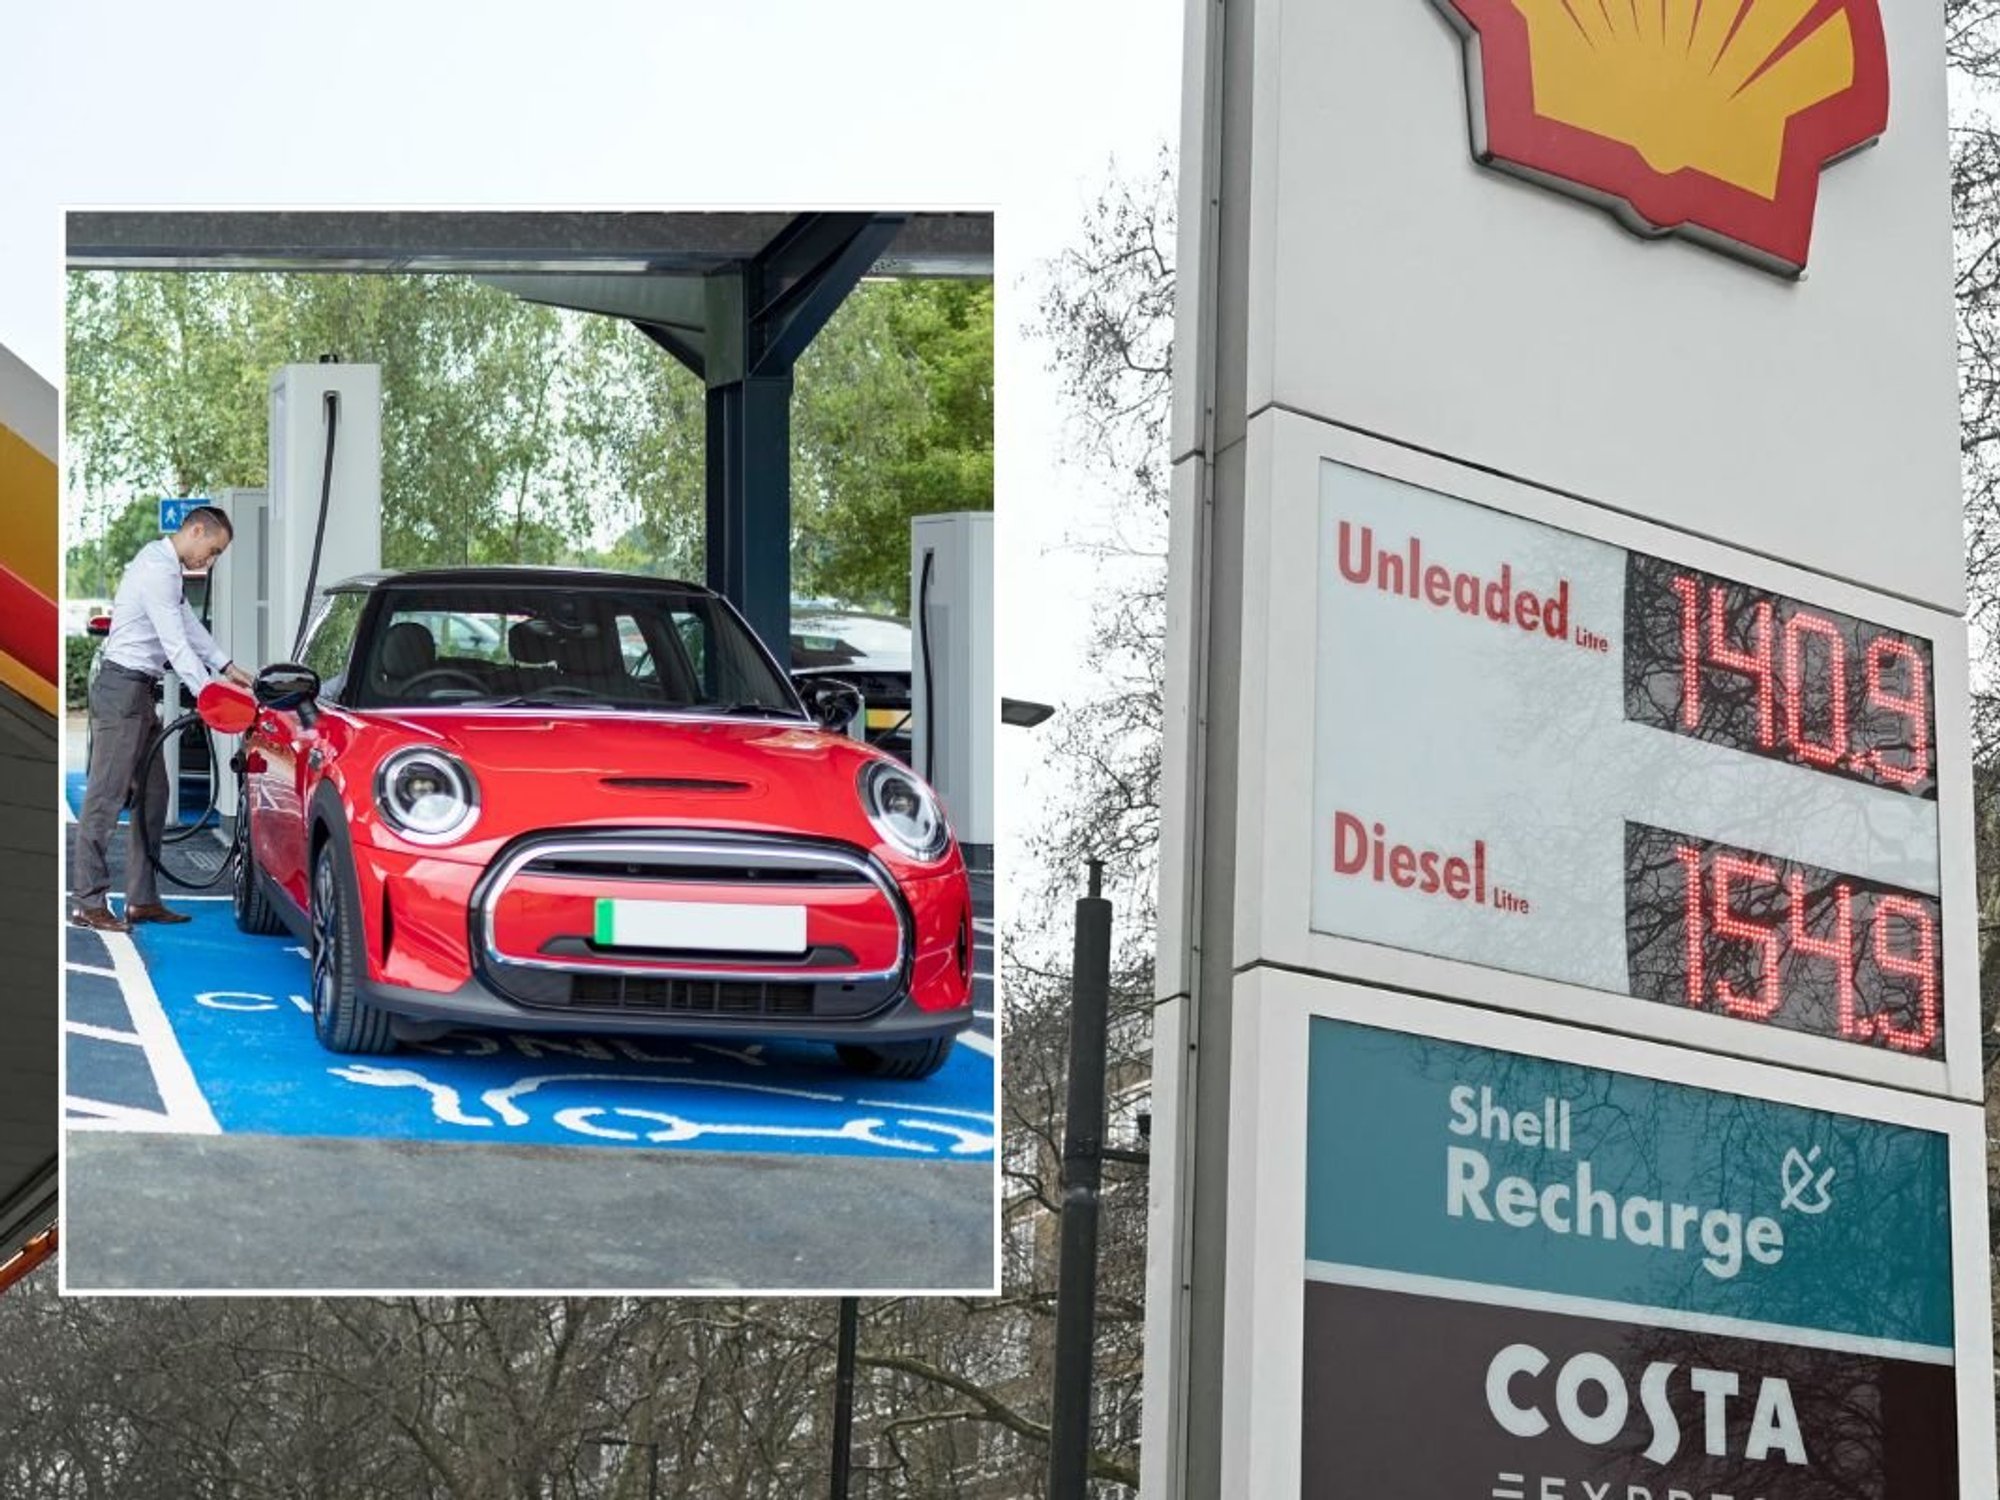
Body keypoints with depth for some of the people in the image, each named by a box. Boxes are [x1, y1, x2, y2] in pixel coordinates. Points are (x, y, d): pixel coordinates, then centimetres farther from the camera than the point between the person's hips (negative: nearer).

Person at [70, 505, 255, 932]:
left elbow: (188, 624, 24)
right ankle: (88, 902, -8)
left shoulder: (165, 566, 17)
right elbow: (176, 644, -21)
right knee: (106, 798, -9)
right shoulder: (157, 570, -17)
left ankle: (142, 899, 15)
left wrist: (227, 667, 19)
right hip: (122, 688, -11)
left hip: (140, 694, 11)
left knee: (152, 796, 12)